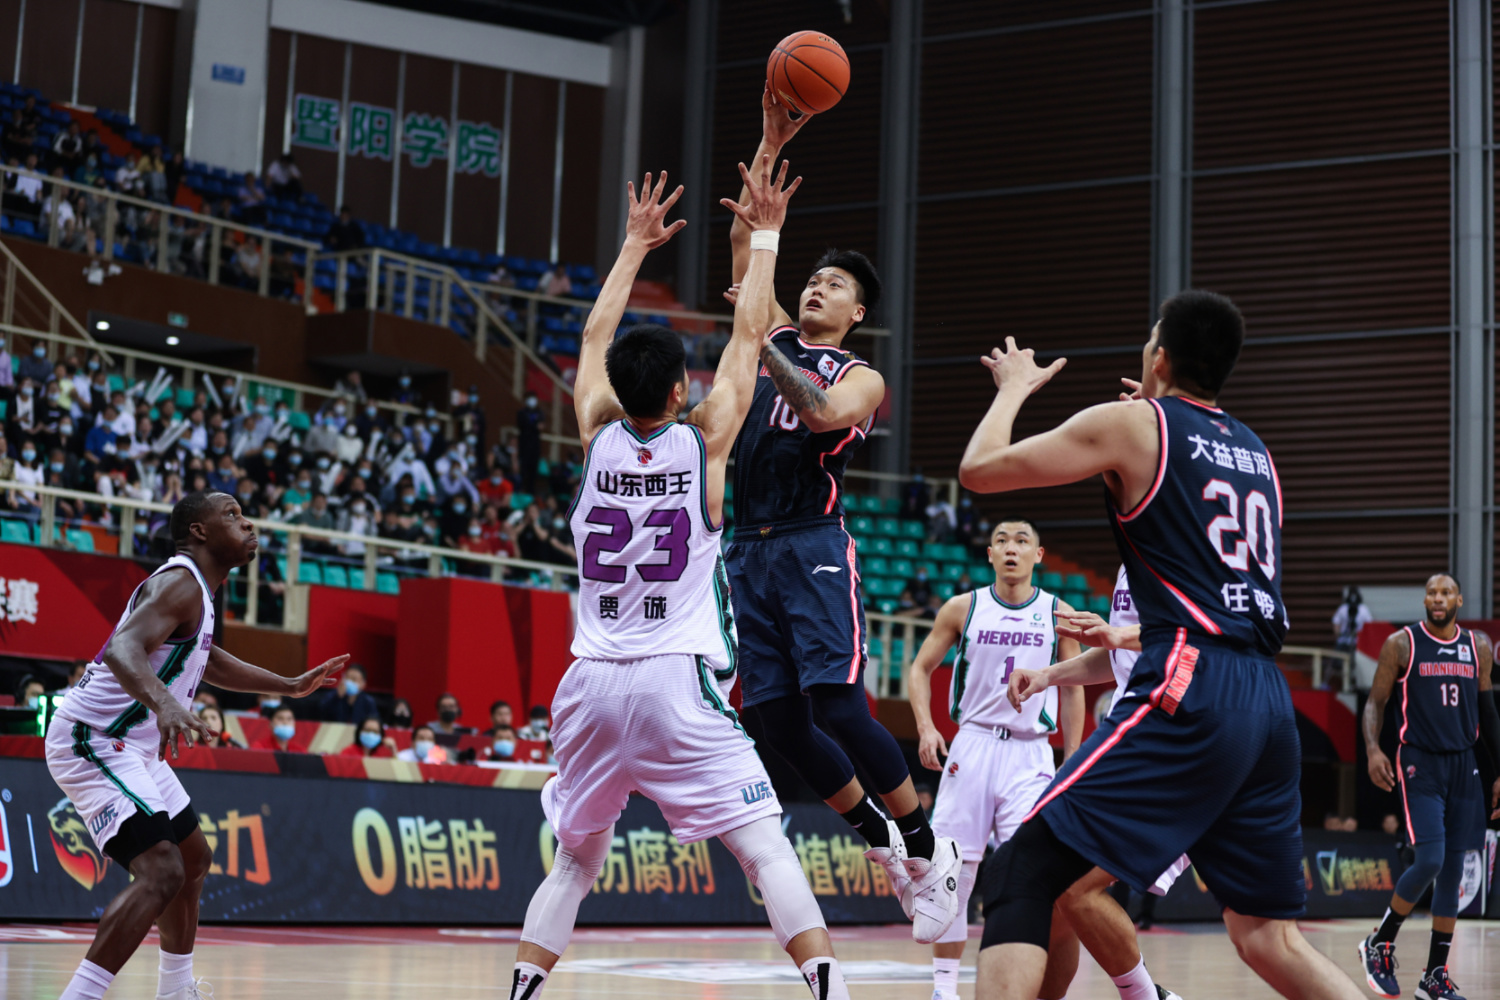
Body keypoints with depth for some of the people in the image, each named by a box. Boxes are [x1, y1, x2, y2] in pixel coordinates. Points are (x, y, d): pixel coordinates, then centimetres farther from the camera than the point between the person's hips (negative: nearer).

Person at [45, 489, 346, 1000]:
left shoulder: (194, 586, 13)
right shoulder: (179, 583, -18)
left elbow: (206, 660, 32)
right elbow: (123, 648, -37)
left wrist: (291, 685, 34)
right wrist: (164, 703, -55)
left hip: (128, 747, 11)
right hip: (92, 741, -11)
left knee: (194, 860, 23)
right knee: (161, 873, -24)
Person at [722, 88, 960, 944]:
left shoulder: (861, 377, 4)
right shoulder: (778, 341, 17)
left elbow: (823, 412, -21)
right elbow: (743, 239, 10)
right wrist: (771, 143, 3)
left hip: (814, 546, -6)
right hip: (751, 548, 6)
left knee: (836, 702, -16)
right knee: (772, 713, 2)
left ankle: (928, 846, -1)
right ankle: (882, 840, 18)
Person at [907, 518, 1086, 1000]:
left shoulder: (1059, 614, 4)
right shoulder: (962, 608, 4)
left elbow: (1072, 690, 10)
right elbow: (921, 669, 10)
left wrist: (1072, 761, 6)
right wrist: (926, 728, -5)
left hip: (1030, 754, -1)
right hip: (972, 744, 1)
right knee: (952, 870, -1)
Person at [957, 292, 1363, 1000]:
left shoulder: (1131, 424, 3)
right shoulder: (1256, 451, 22)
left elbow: (979, 470, 8)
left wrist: (1014, 387, 25)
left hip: (1189, 699, -7)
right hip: (1270, 700, 7)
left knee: (1022, 875, -7)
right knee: (1269, 937, 15)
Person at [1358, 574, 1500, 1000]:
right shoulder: (1401, 643, -2)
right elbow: (1376, 701, 0)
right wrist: (1373, 749, -17)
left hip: (1463, 765, 5)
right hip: (1419, 764, -5)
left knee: (1453, 871, 4)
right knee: (1429, 862, -17)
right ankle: (1379, 945, 4)